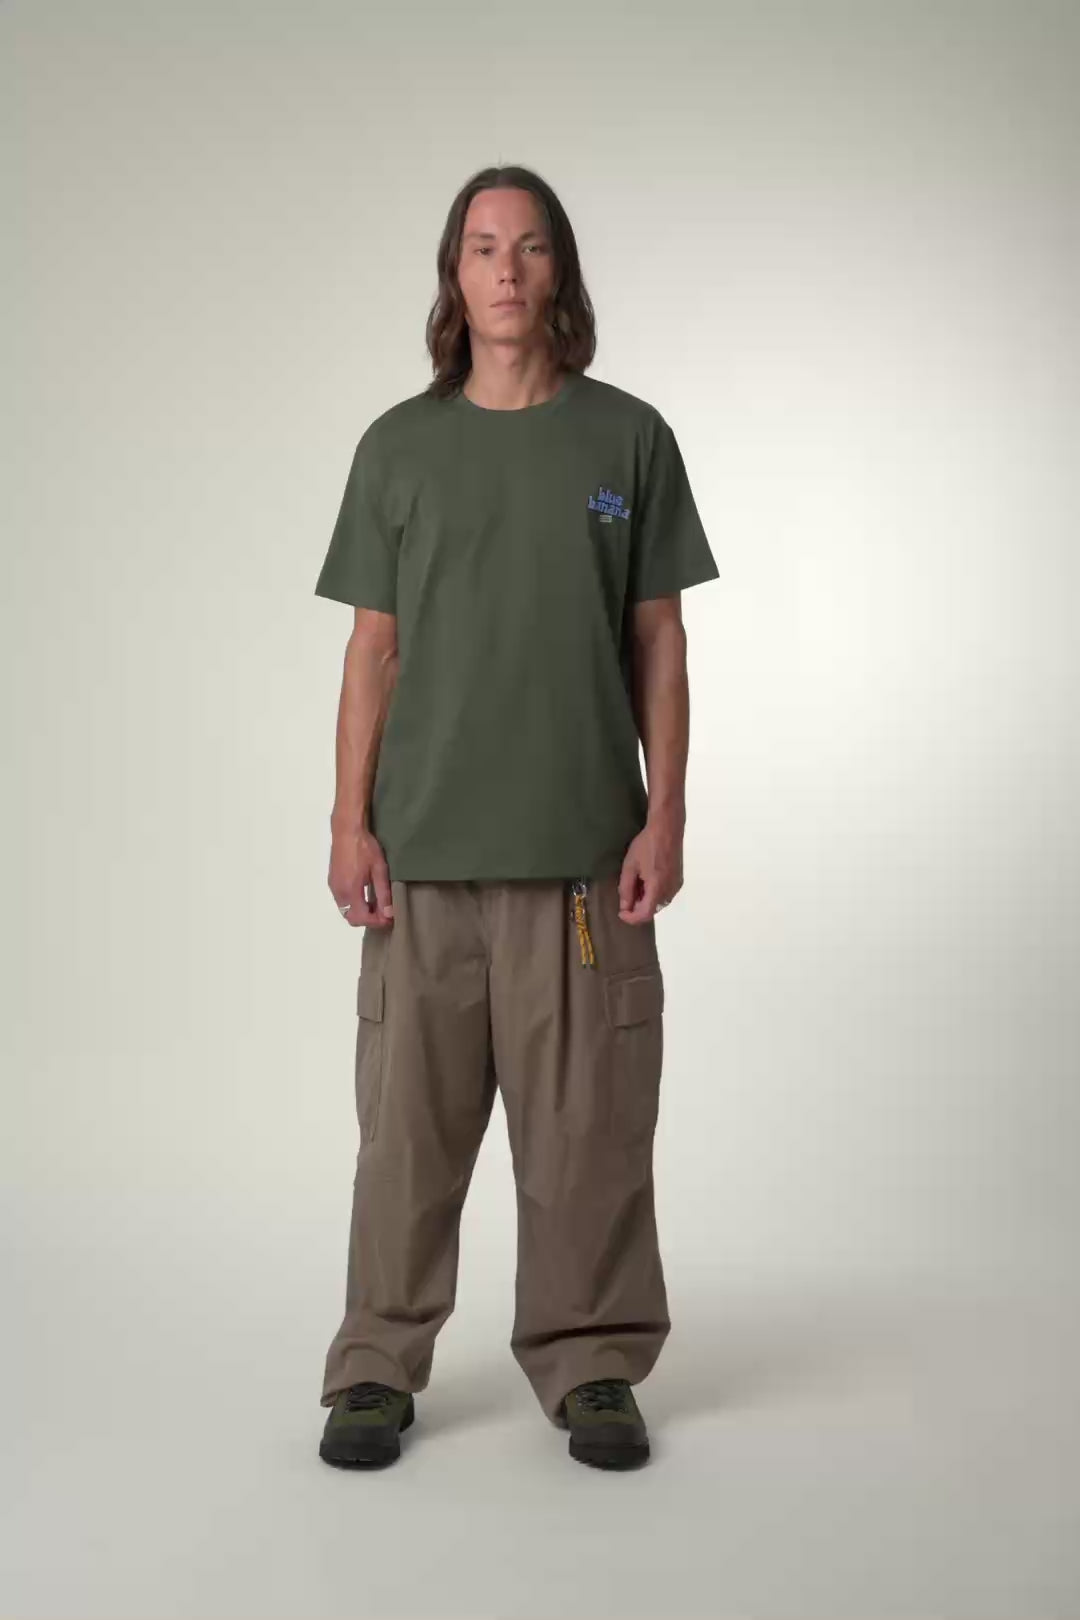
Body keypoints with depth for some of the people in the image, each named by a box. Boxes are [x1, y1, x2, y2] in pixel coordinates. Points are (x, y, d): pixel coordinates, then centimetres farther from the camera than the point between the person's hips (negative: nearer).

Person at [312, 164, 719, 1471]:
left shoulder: (628, 437, 5)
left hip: (583, 848, 0)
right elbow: (374, 647, 6)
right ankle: (377, 1369, 20)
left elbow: (657, 641, 4)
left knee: (587, 1122, 5)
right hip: (424, 850, 1)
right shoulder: (400, 446, 7)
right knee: (409, 1119, 6)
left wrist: (665, 814, -3)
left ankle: (590, 1369, 20)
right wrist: (350, 821, -1)